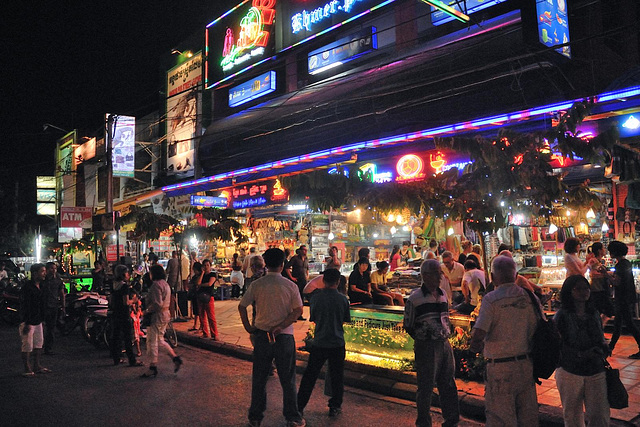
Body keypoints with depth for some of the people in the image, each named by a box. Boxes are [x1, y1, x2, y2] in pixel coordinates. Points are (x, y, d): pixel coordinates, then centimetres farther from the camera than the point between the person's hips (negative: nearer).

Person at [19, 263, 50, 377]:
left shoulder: (40, 286, 9)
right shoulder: (27, 288, -18)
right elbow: (25, 307, -20)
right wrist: (27, 323, -22)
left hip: (38, 321, 9)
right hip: (28, 322, -9)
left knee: (39, 343, 14)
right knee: (27, 346, -3)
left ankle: (37, 366, 25)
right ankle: (27, 369, 7)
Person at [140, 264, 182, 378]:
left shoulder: (156, 285, -17)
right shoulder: (165, 284, 13)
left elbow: (157, 304, -25)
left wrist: (147, 311, -11)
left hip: (157, 316, -10)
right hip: (165, 315, 10)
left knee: (152, 342, 1)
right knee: (160, 340, 19)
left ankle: (153, 368, 9)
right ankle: (175, 358, 14)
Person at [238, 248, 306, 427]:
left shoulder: (256, 285, -3)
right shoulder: (290, 285, -6)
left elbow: (241, 306, -2)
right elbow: (298, 310, -10)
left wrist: (248, 326, 6)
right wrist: (280, 326, -12)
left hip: (261, 335, 2)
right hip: (284, 337, -1)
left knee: (259, 379, 14)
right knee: (287, 380, 10)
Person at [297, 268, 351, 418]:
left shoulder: (316, 298, -8)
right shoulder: (343, 299, -8)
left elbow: (312, 319, 4)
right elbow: (346, 320, 4)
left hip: (319, 342, 0)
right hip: (337, 343, 0)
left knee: (310, 375, 10)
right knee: (337, 376, 14)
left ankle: (299, 406, 16)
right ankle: (335, 407, 22)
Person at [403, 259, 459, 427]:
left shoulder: (443, 294, 9)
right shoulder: (415, 298, -11)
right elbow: (408, 326, -5)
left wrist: (446, 335, 12)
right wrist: (424, 339, -3)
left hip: (445, 344, 6)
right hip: (426, 348, -6)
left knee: (449, 385, 14)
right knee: (426, 387, 4)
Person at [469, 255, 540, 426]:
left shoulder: (491, 298, -13)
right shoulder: (528, 297, 2)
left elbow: (478, 334, -19)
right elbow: (535, 333, 5)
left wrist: (475, 346, 0)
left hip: (501, 367, -5)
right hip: (526, 365, 5)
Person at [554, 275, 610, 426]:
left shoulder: (594, 313, 8)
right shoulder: (562, 315, -8)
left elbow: (601, 339, 18)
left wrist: (603, 349, -4)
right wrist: (581, 355, -21)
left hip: (596, 371, 4)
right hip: (570, 372, -4)